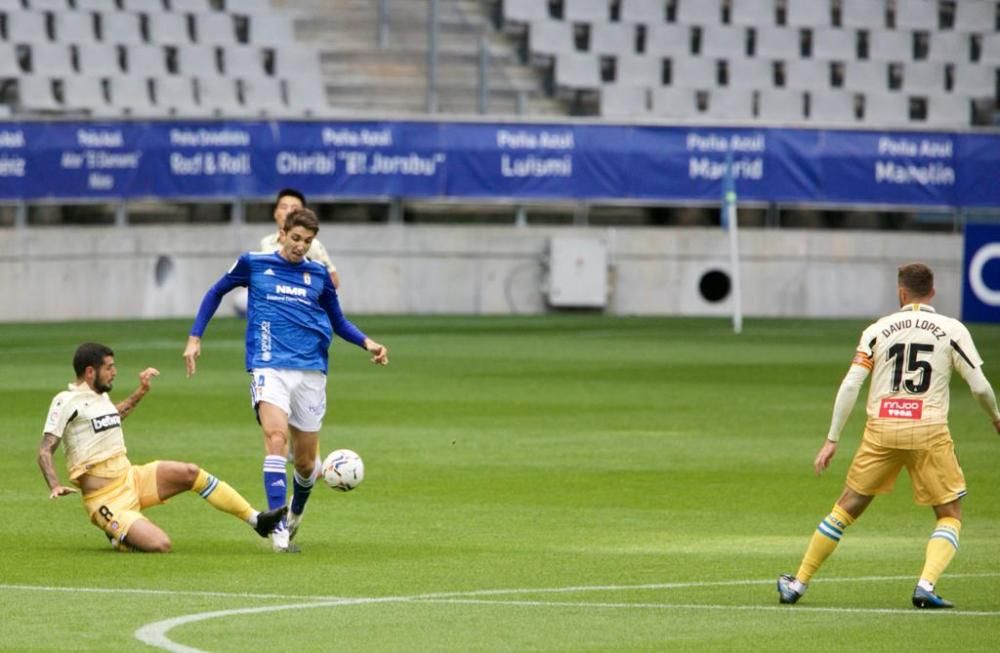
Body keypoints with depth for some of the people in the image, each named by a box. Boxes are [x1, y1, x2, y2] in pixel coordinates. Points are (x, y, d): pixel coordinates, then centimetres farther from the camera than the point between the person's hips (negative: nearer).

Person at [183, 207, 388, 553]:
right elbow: (216, 292, 20)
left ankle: (296, 512, 41)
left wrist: (366, 342, 3)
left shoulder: (318, 274, 10)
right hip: (269, 368, -3)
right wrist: (195, 337, 13)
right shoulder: (253, 264, 5)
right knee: (277, 437, -26)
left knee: (305, 462, 7)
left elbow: (338, 322, 21)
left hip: (310, 372, 3)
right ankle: (279, 529, -28)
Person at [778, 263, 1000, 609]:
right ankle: (926, 585, -12)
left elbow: (850, 386, 1)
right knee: (950, 515, 10)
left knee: (847, 507, 15)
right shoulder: (952, 330, 3)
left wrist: (832, 440, 5)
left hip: (881, 430, 2)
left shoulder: (877, 330, 7)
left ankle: (798, 584, 20)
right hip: (929, 430, -2)